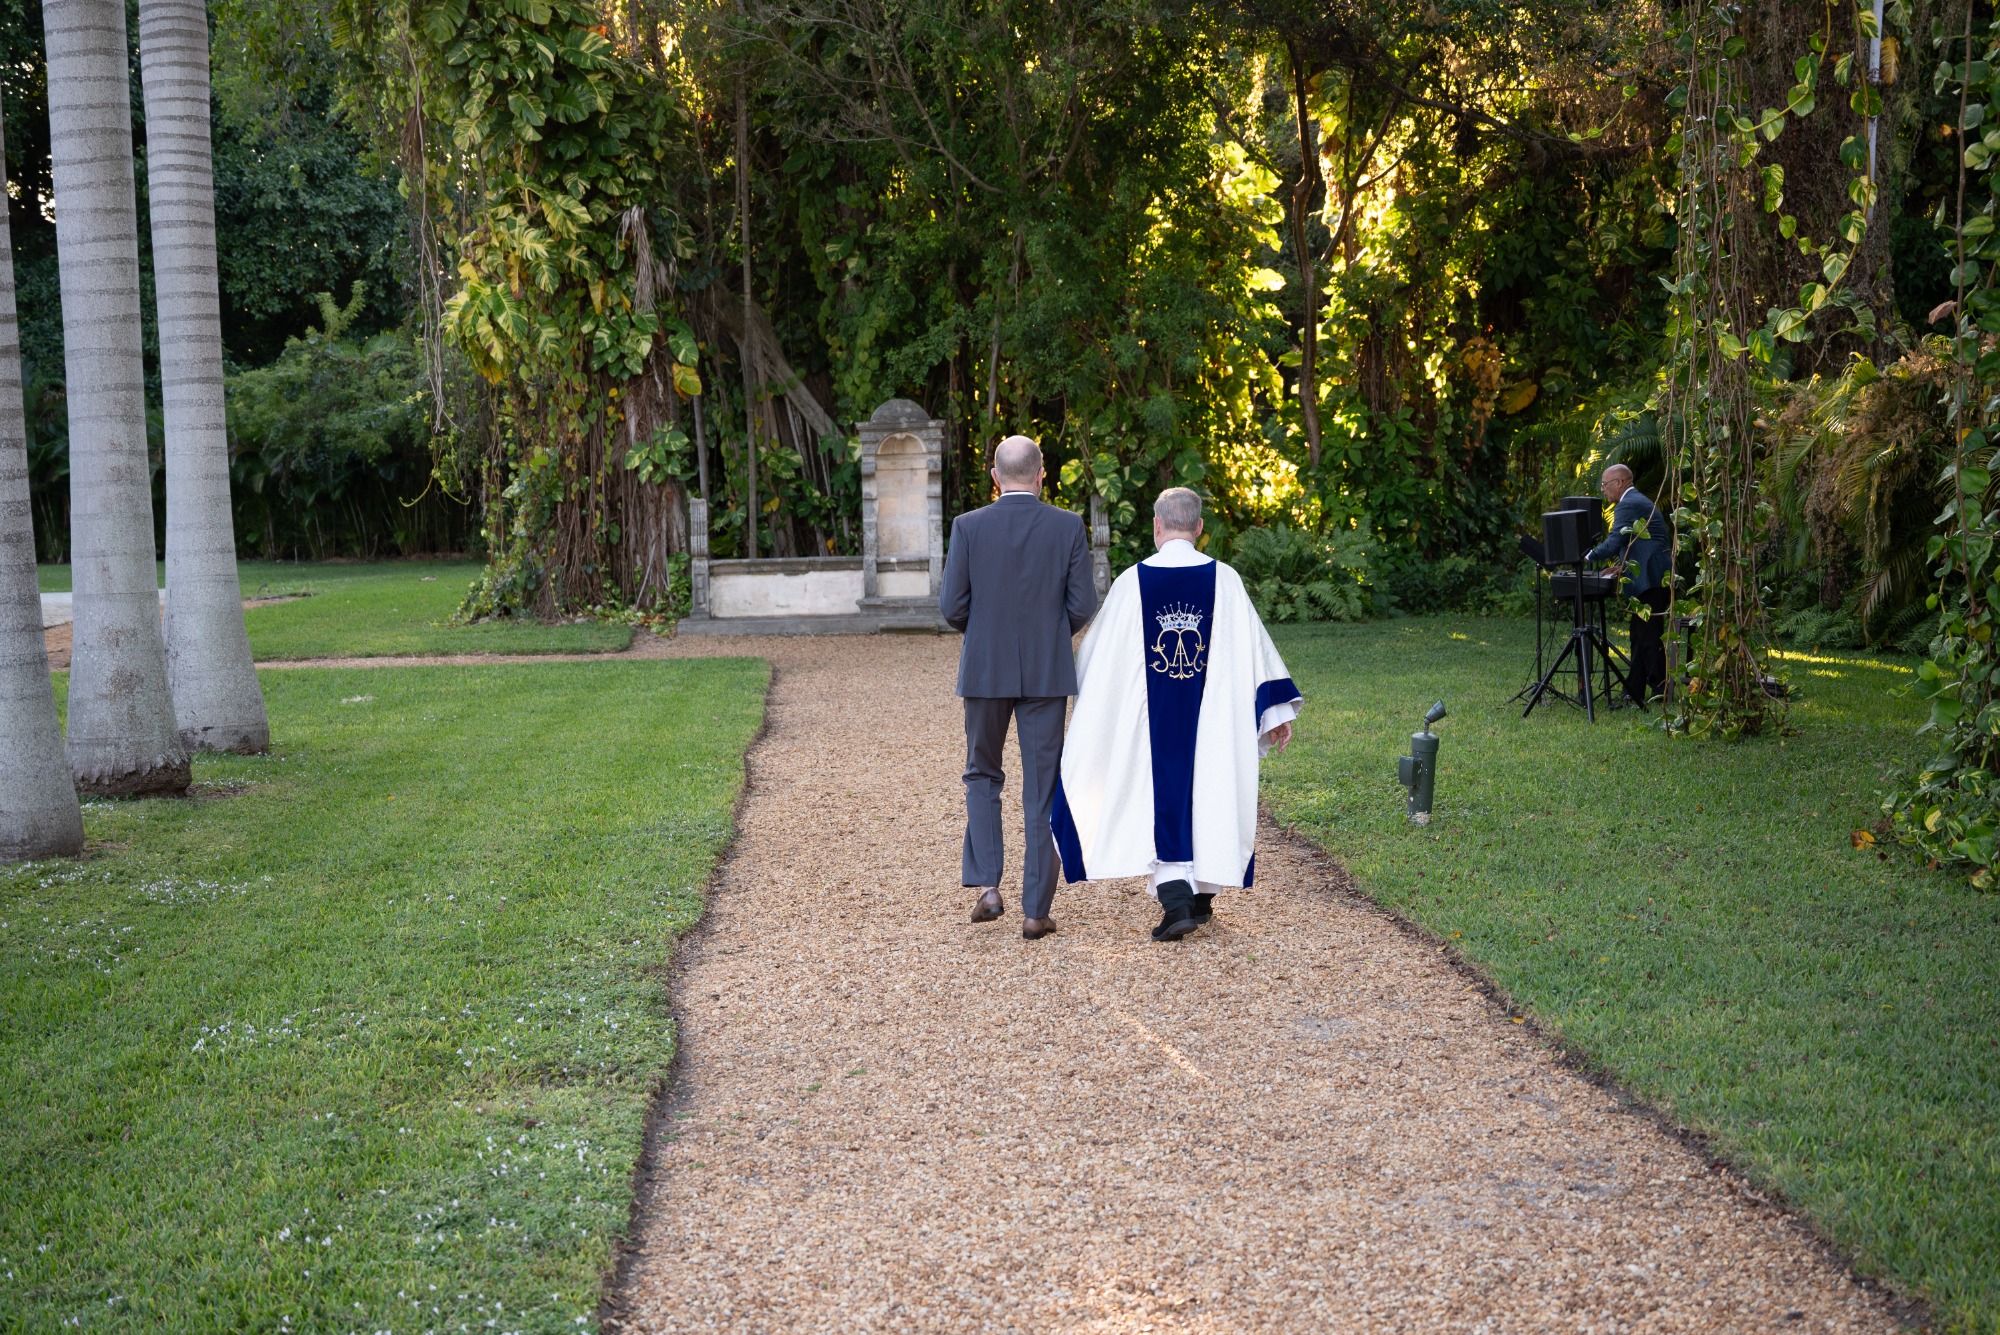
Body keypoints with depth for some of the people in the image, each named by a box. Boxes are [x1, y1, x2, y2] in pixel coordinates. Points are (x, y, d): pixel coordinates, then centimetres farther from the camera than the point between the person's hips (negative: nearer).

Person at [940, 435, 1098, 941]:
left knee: (982, 775, 19)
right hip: (1047, 672, 0)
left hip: (986, 671, 0)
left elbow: (952, 606, -6)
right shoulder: (1068, 527, -4)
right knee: (1042, 790, 6)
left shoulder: (968, 526, -5)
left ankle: (987, 885, 5)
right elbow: (1083, 604, -5)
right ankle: (1035, 910, 6)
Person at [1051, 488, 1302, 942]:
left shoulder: (1132, 582, -6)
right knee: (1209, 794, 15)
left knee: (1162, 798, 1)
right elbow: (1254, 646, -1)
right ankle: (1201, 896, 24)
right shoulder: (1224, 580, -4)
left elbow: (1098, 652, 4)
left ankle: (1176, 900, -15)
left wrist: (1080, 691, 21)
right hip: (1211, 718, 1)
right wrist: (1277, 710, 5)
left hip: (1153, 720, -1)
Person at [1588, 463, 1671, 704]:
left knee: (1649, 637, -8)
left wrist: (1587, 557, -6)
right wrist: (1623, 563, 14)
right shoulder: (1637, 501, 21)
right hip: (1652, 577, 11)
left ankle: (1659, 690, -6)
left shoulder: (1628, 505, -12)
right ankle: (1635, 691, 16)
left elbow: (1614, 542, -17)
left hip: (1649, 579, -11)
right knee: (1641, 636, 12)